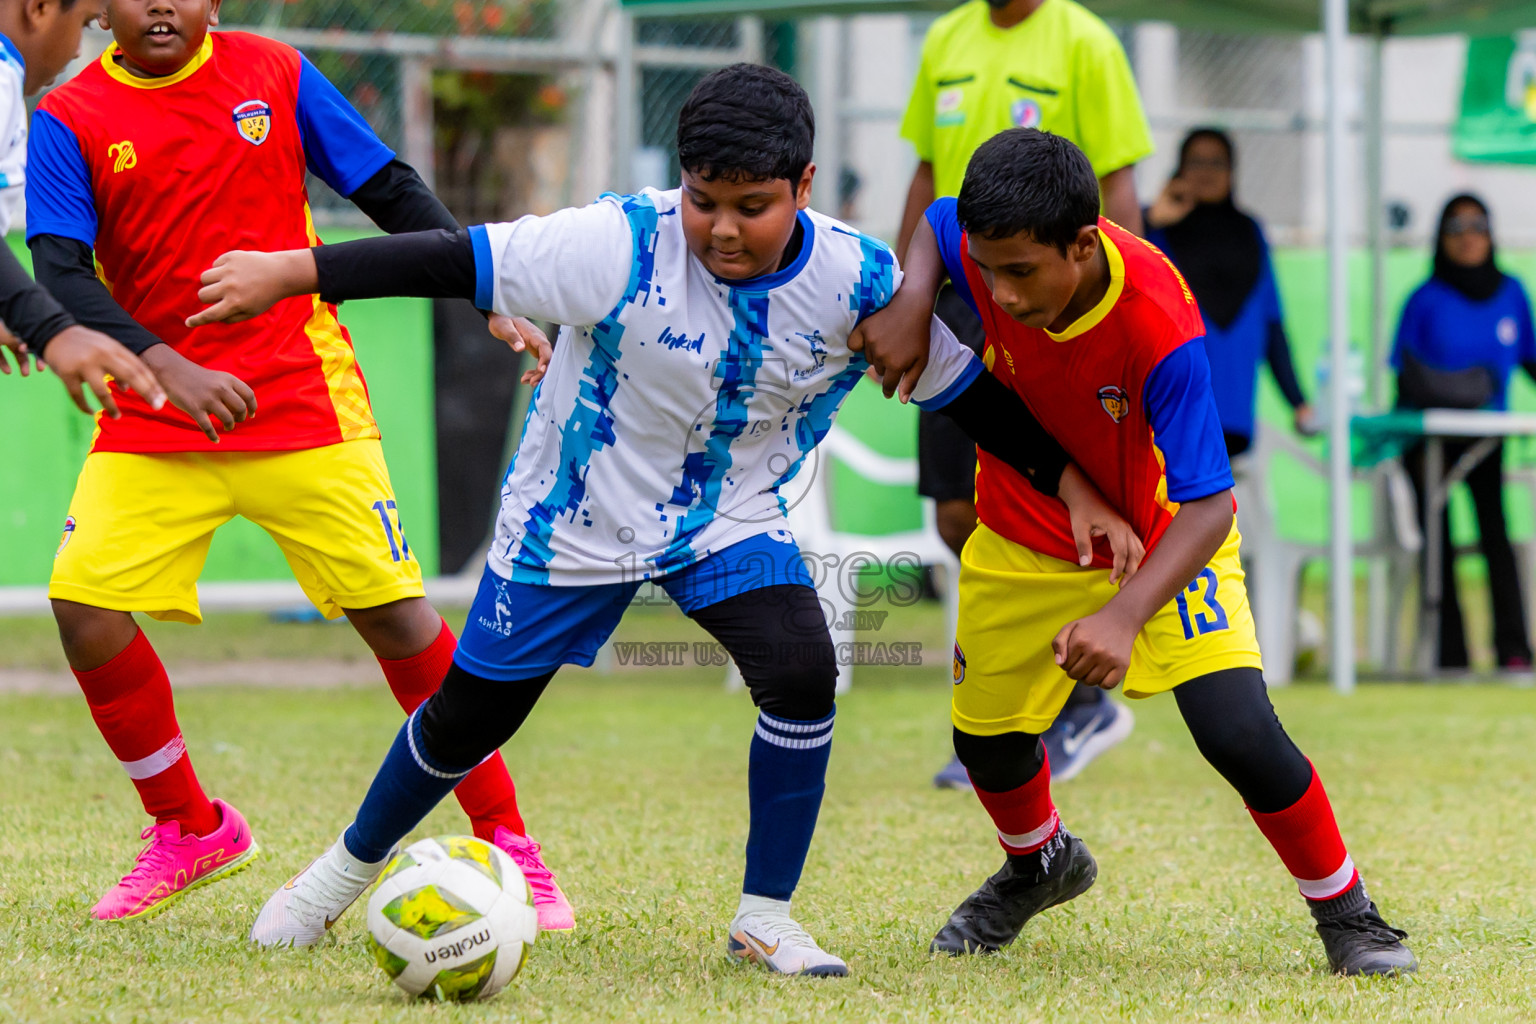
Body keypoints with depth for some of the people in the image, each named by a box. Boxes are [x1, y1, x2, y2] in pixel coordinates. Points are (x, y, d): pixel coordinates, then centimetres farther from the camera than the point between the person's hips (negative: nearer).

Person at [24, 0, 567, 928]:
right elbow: (62, 273, -12)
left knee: (393, 609, -6)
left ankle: (507, 843, 6)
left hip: (302, 398, -1)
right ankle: (189, 832, 10)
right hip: (155, 417, 1)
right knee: (85, 602, -12)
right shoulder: (69, 121, -2)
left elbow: (392, 191, 6)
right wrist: (165, 366, -28)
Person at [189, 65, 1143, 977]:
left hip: (733, 518, 2)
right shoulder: (624, 248, -30)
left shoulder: (857, 282, -19)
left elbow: (966, 385, -5)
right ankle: (350, 865, 37)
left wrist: (1074, 486, -6)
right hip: (576, 516, -2)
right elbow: (455, 260, -28)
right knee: (467, 720, 8)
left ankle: (766, 918, -6)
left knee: (802, 674, -23)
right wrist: (292, 271, -30)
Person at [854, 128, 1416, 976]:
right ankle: (1039, 864, 46)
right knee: (987, 739, 11)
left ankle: (1345, 912, 6)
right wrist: (910, 304, -20)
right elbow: (935, 223, 2)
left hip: (1167, 535, -4)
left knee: (1240, 735, -18)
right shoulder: (988, 251, -26)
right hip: (1025, 539, 4)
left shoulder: (1161, 330, -39)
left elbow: (1209, 507, -37)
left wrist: (1125, 616, -51)